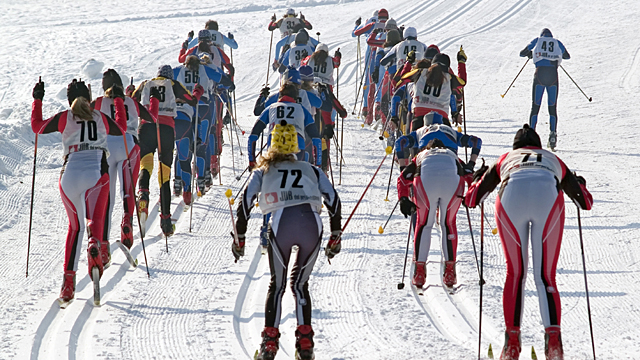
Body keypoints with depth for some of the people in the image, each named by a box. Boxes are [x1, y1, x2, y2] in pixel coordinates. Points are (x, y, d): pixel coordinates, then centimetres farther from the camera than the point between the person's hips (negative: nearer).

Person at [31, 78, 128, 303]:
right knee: (95, 219, -4)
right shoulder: (100, 118, 12)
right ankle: (95, 245, -43)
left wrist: (37, 100, 29)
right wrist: (119, 100, 42)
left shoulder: (64, 118, 6)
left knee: (75, 226, 14)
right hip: (97, 173, -1)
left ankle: (69, 278, 7)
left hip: (70, 174, 1)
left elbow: (37, 127, 19)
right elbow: (121, 129, 32)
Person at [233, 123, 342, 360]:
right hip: (312, 223, 1)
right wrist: (335, 236, 23)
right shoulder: (311, 170, 29)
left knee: (277, 284, 15)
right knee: (300, 283, 18)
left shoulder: (263, 171, 25)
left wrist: (239, 237, 18)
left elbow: (246, 201, 13)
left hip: (281, 223, -1)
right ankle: (305, 341, 6)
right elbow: (333, 200, 19)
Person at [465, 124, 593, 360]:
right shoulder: (554, 160, 41)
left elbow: (471, 200, 38)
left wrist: (479, 178, 61)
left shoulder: (505, 160, 38)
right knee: (545, 276, 7)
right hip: (549, 199, 0)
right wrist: (579, 185, 68)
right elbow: (586, 203, 44)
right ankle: (553, 339, -13)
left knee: (515, 273, 15)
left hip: (512, 196, 0)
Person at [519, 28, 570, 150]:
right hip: (553, 75, 1)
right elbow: (567, 56, 32)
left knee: (535, 107, 4)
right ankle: (553, 134, -6)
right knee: (552, 108, 9)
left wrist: (530, 53, 42)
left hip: (539, 74, -1)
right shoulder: (557, 42, 16)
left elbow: (522, 53, 20)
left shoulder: (537, 41, 13)